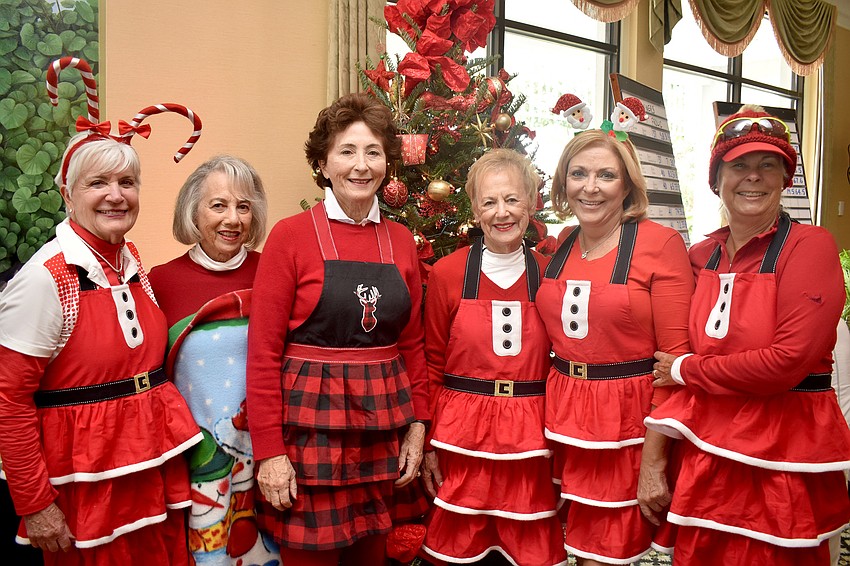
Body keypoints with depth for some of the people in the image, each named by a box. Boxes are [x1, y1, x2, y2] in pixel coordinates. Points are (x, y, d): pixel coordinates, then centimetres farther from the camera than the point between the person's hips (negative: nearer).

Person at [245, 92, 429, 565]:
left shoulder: (401, 241, 6)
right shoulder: (291, 235, -7)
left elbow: (413, 343, 11)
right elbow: (263, 351, -9)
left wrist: (418, 426, 5)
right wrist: (268, 451, -12)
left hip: (384, 428, 4)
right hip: (310, 424, -4)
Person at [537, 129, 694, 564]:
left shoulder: (660, 244, -10)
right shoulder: (560, 247, 7)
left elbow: (676, 357, -12)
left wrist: (654, 465, -14)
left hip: (630, 423, -5)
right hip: (565, 421, 5)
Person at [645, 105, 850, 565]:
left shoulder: (809, 246, -9)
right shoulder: (702, 256, 7)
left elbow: (788, 361, -19)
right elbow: (677, 350, 13)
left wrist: (688, 370, -9)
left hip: (782, 459, -5)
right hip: (707, 452, 5)